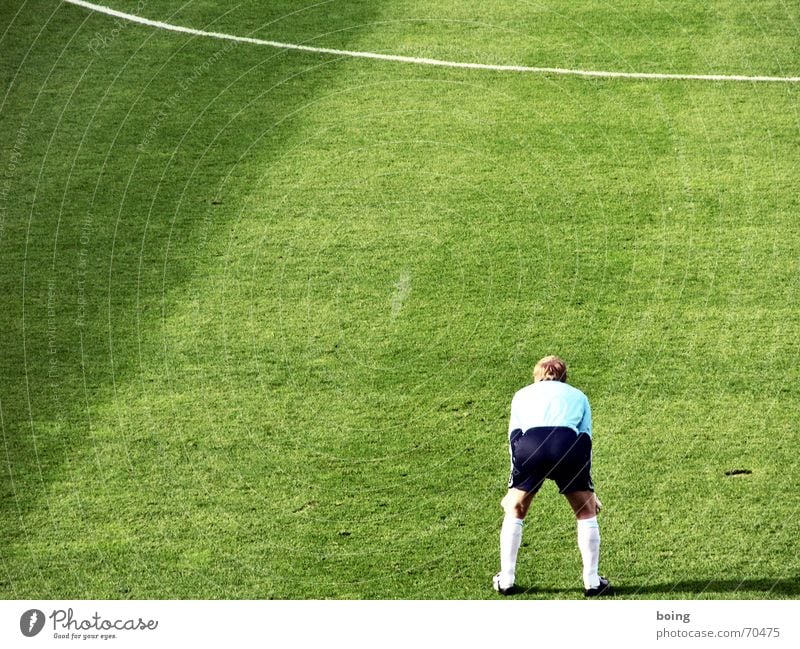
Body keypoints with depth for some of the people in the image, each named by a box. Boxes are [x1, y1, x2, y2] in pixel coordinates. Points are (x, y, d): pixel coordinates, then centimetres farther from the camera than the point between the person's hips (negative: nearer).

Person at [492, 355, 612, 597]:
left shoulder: (522, 395, 35)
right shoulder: (577, 396, 34)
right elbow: (586, 438, 32)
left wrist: (512, 490, 42)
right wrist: (589, 493, 39)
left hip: (529, 443, 0)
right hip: (569, 443, 0)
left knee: (515, 510, 22)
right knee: (586, 511, 20)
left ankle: (506, 580, 23)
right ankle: (592, 581, 20)